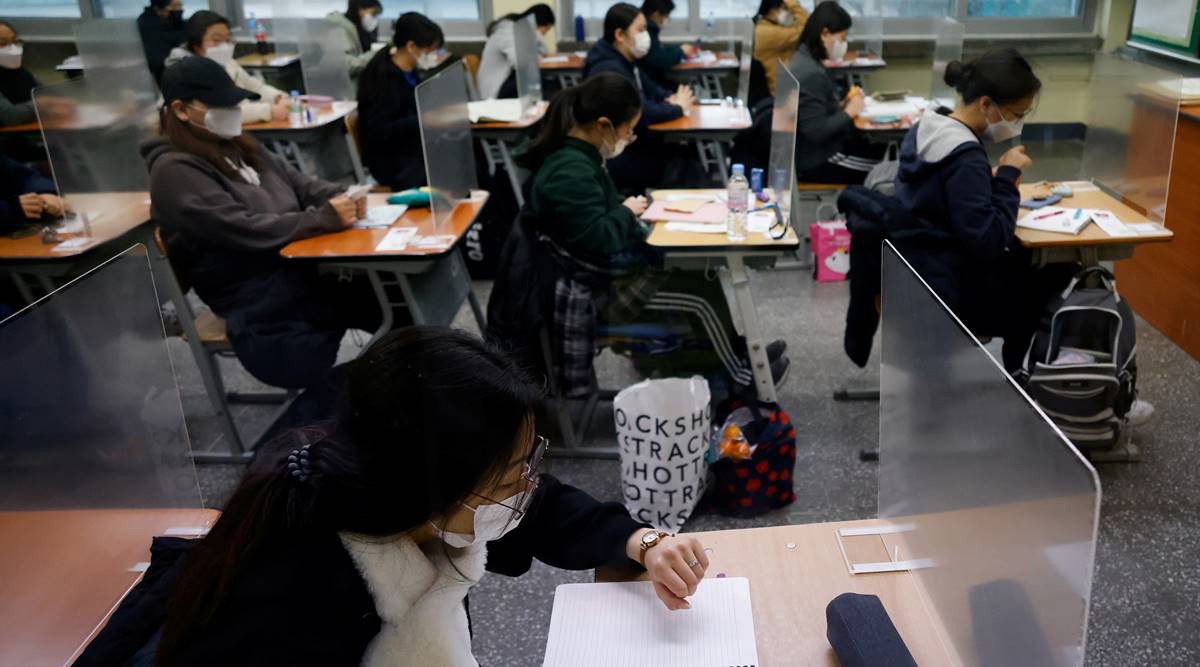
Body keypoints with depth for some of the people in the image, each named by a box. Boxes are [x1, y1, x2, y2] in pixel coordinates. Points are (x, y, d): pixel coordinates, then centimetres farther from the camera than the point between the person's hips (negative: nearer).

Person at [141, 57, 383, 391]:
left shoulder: (236, 147, 14)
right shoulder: (176, 171, -11)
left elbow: (298, 184, 14)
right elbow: (244, 231, -21)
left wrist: (341, 195, -8)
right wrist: (325, 218, -24)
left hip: (300, 265, 8)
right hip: (258, 297, -8)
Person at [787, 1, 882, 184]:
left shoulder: (803, 59, 7)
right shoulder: (811, 74, -24)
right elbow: (816, 132, -27)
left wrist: (841, 105, 4)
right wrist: (848, 113, -14)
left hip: (817, 150, 10)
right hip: (817, 161, -10)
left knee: (883, 151, 8)